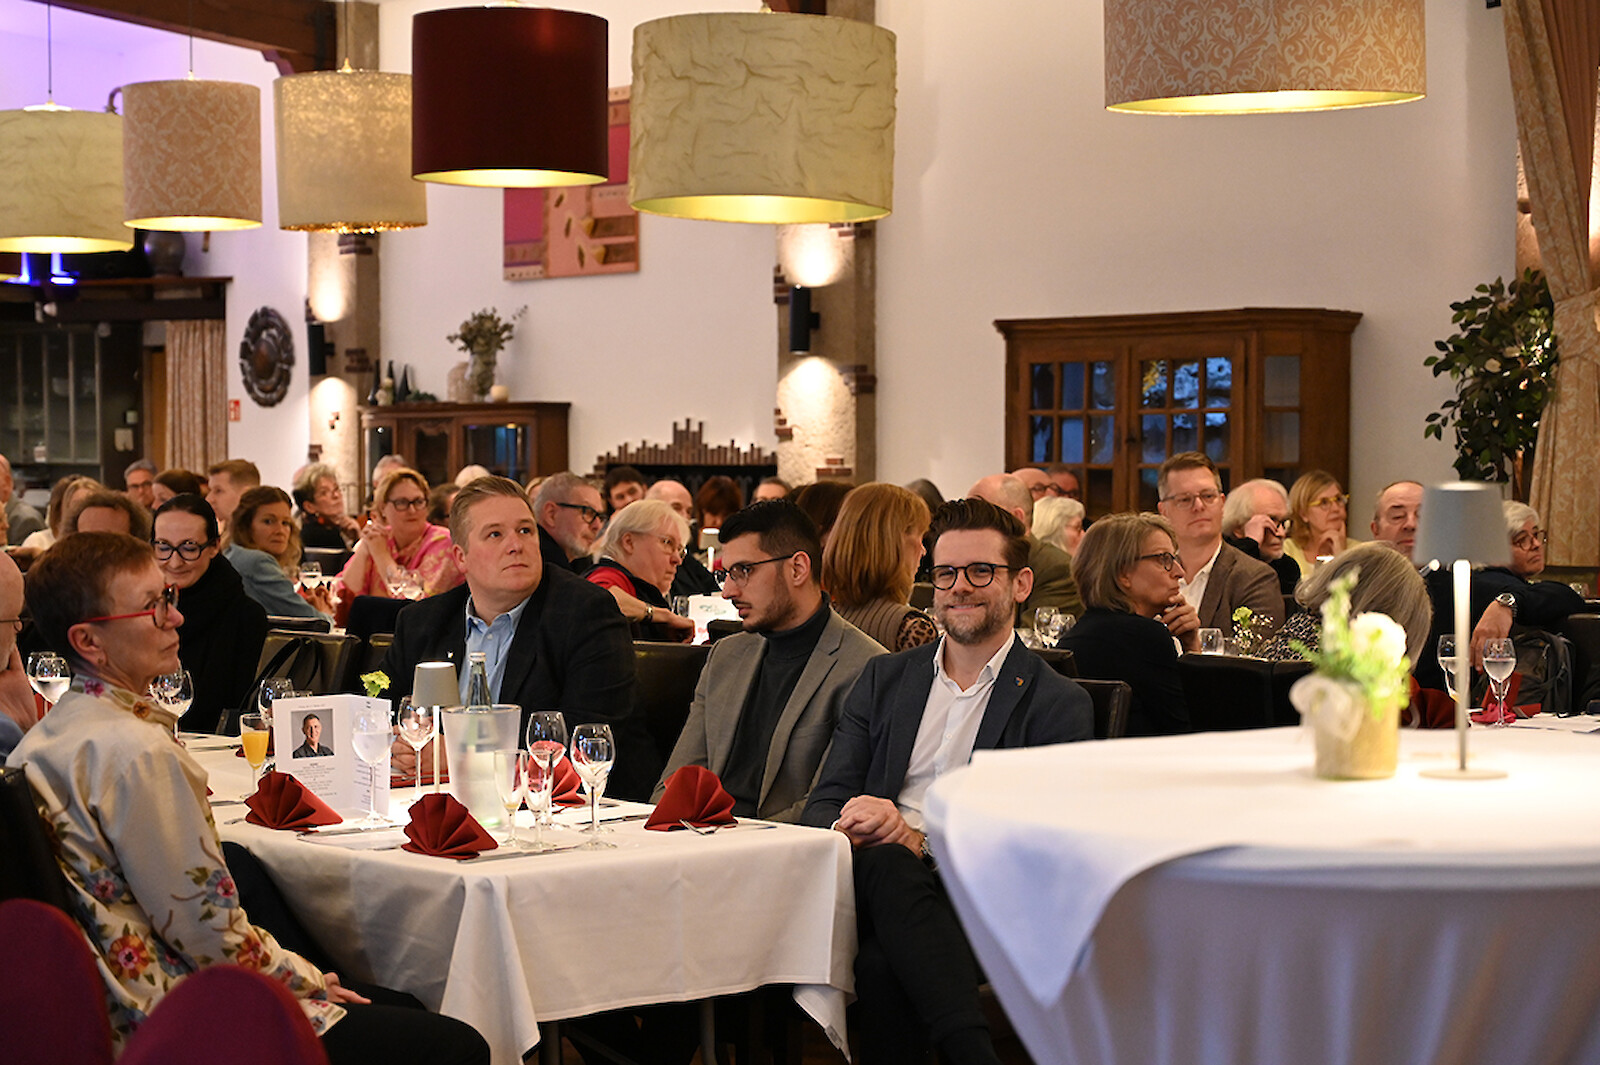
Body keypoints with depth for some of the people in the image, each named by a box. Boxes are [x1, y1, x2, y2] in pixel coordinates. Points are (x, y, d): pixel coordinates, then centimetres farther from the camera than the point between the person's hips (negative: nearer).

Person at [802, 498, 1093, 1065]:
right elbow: (823, 803, 16)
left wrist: (918, 840, -19)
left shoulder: (1060, 705, 9)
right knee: (886, 863, -36)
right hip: (875, 879, 3)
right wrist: (846, 828, -11)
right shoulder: (883, 679, 23)